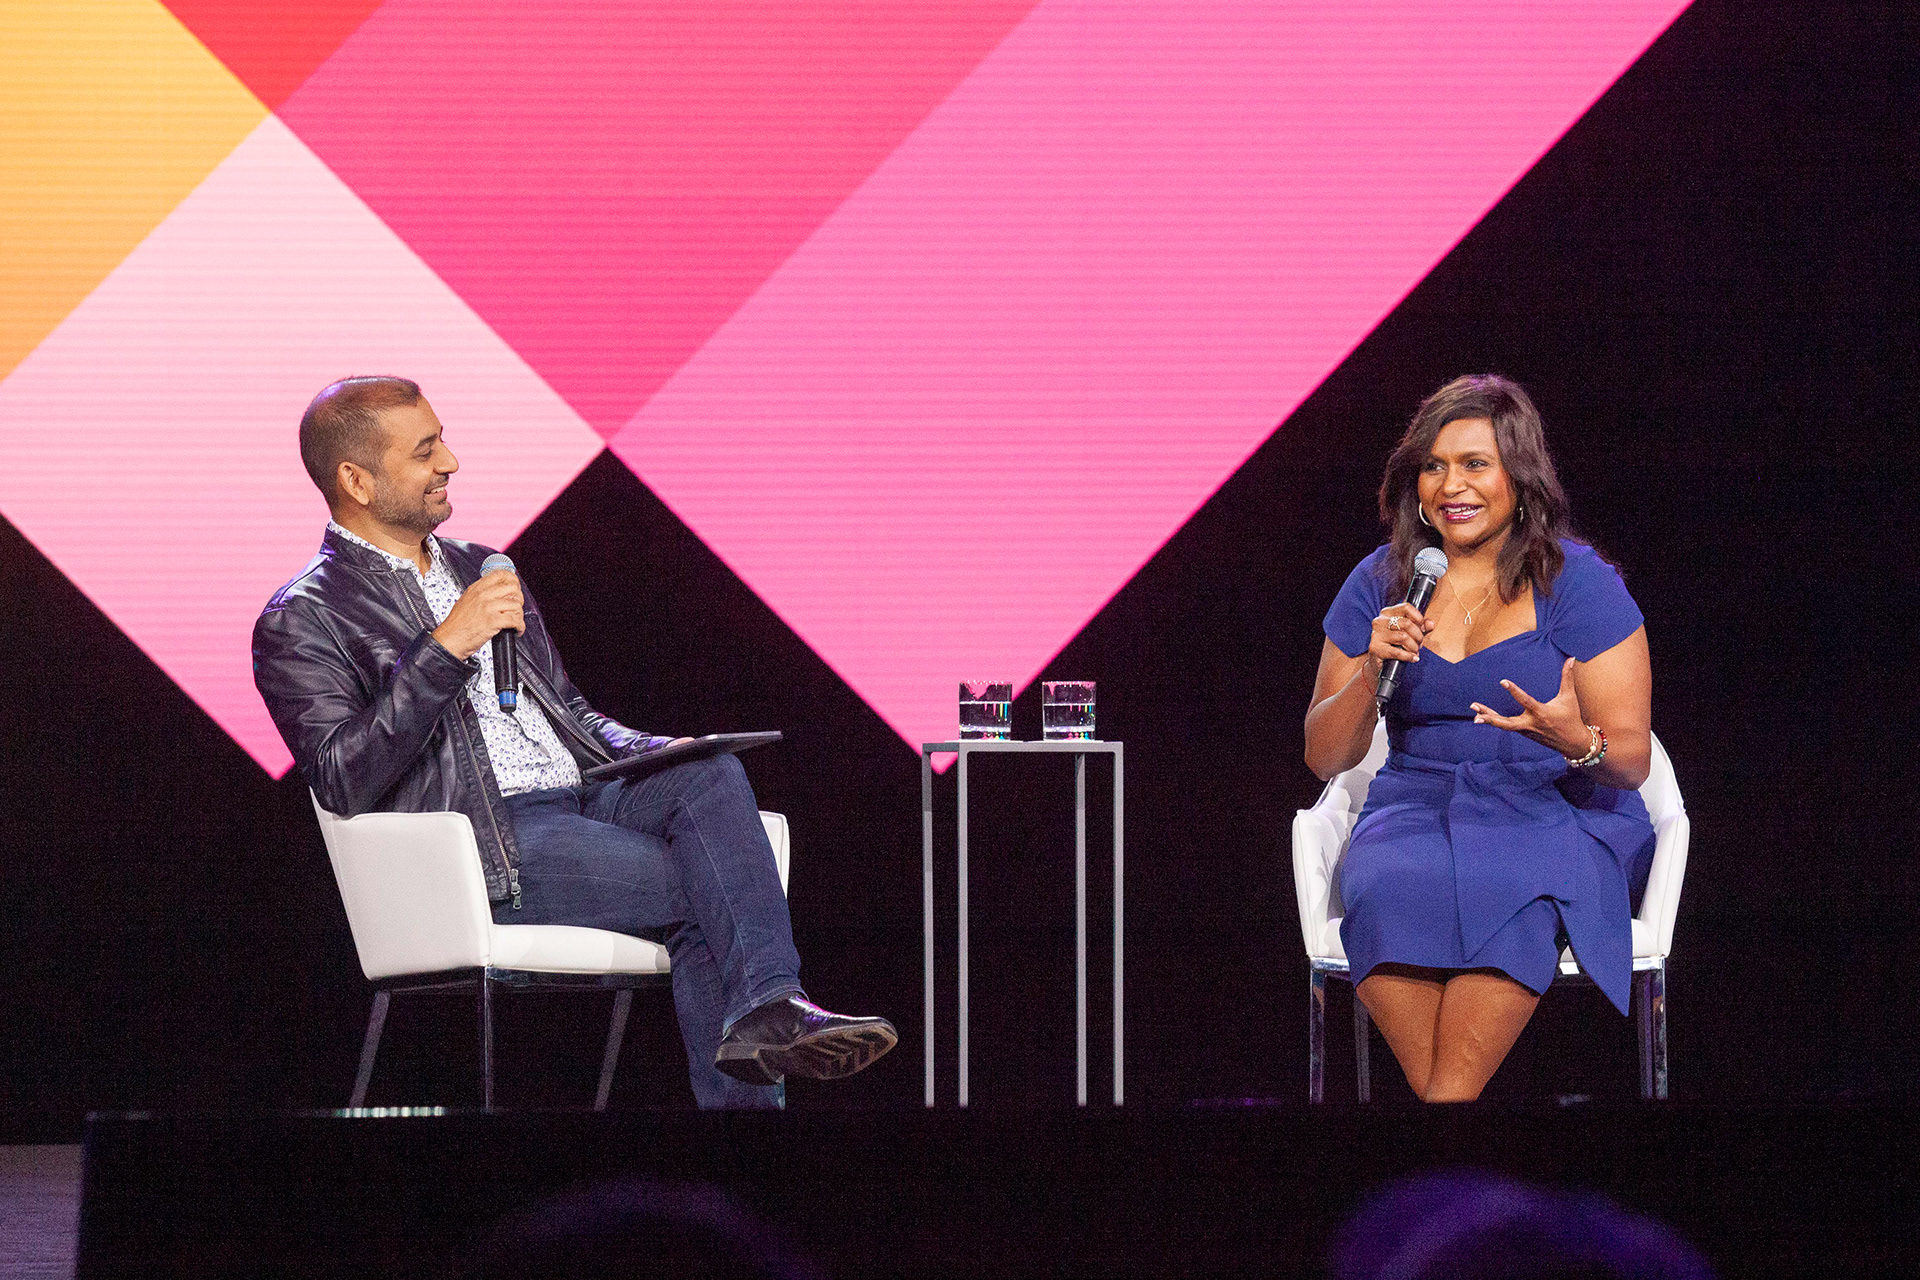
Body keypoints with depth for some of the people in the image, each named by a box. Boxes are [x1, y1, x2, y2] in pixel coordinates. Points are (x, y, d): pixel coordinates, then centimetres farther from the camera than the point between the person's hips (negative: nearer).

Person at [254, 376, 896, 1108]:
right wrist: (442, 650, -18)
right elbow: (345, 784, -13)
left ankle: (767, 1009, -36)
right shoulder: (300, 624, 1)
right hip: (485, 842, -6)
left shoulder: (480, 570, 24)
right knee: (701, 892, -23)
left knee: (711, 775, -25)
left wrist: (659, 754, 7)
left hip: (579, 795, 6)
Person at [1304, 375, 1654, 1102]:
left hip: (1555, 812, -3)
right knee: (1388, 891, -34)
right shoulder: (1380, 584, 10)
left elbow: (1631, 759, -4)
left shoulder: (1578, 582, -1)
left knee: (1509, 893, -38)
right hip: (1417, 807, 3)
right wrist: (1371, 673, -10)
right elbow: (1324, 756, 10)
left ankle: (1448, 1101, -38)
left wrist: (1577, 743, -28)